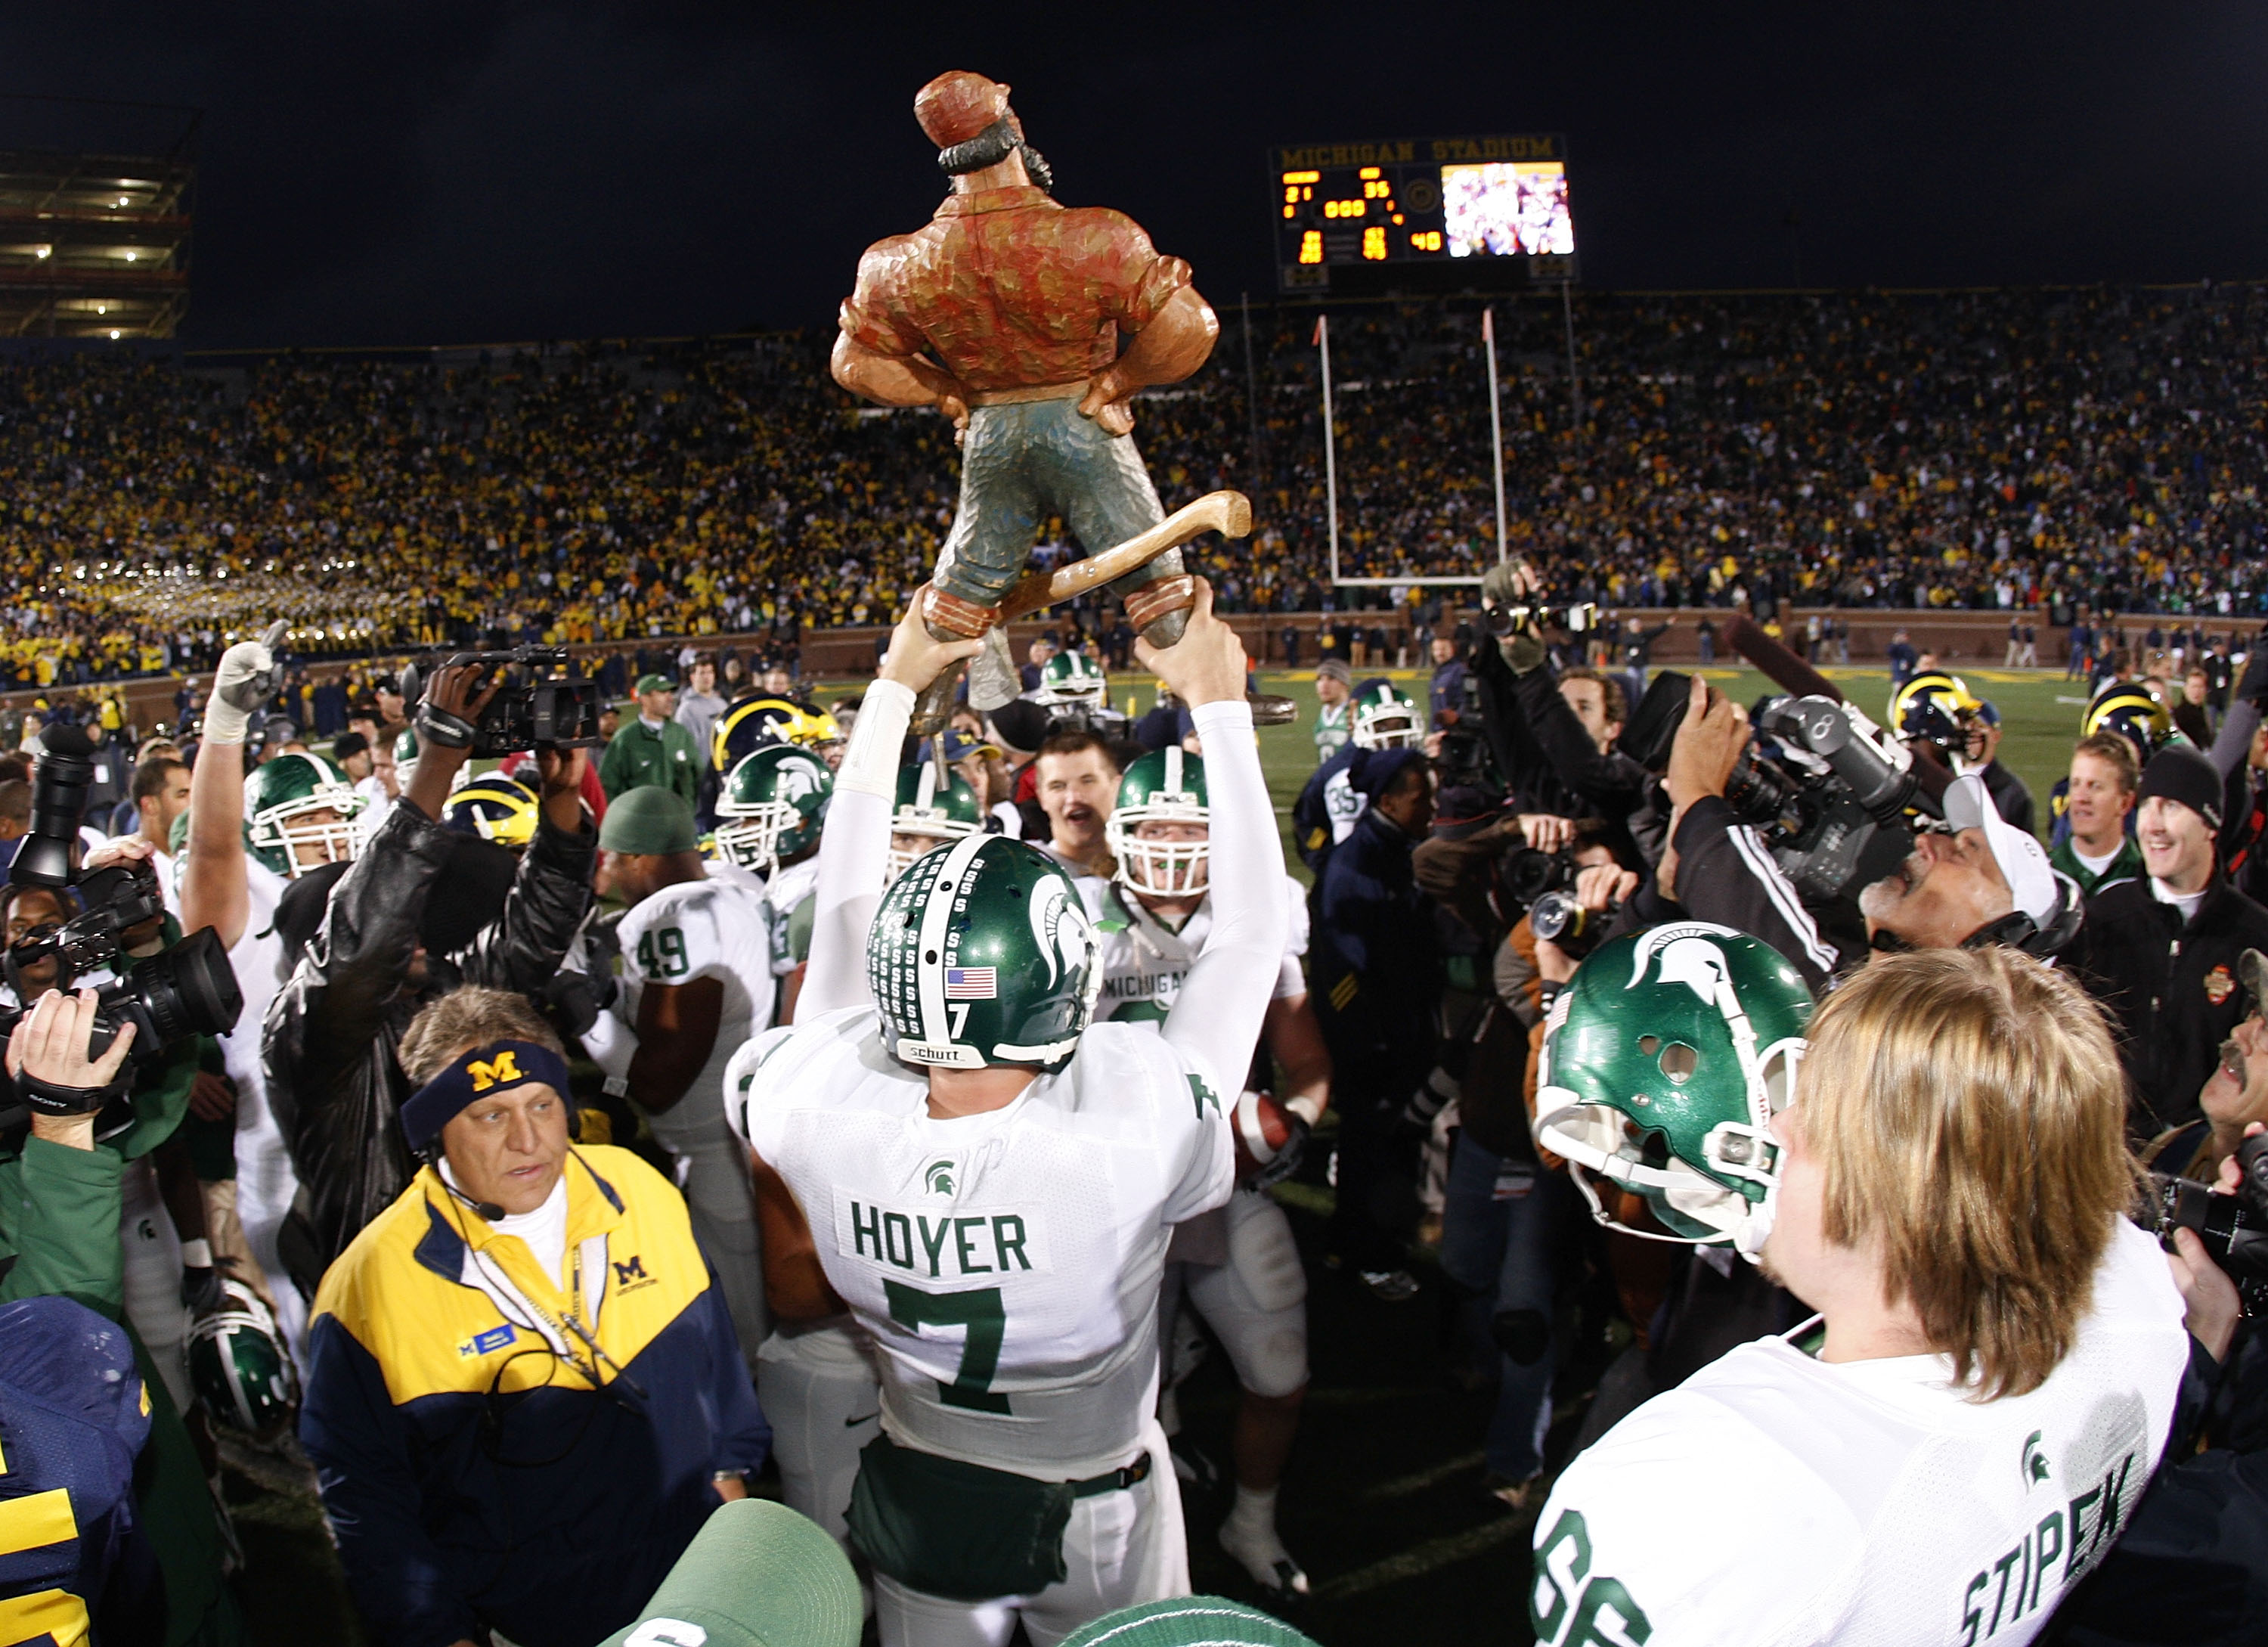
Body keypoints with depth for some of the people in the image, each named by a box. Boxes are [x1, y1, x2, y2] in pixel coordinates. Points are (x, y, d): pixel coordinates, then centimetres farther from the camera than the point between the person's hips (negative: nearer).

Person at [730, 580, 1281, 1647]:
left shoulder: (825, 1115, -28)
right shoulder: (1136, 1125, -37)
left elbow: (843, 896, -10)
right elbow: (1254, 926, -21)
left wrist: (898, 681, -1)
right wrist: (1219, 703, -12)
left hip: (917, 1505, 2)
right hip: (1098, 1519, -2)